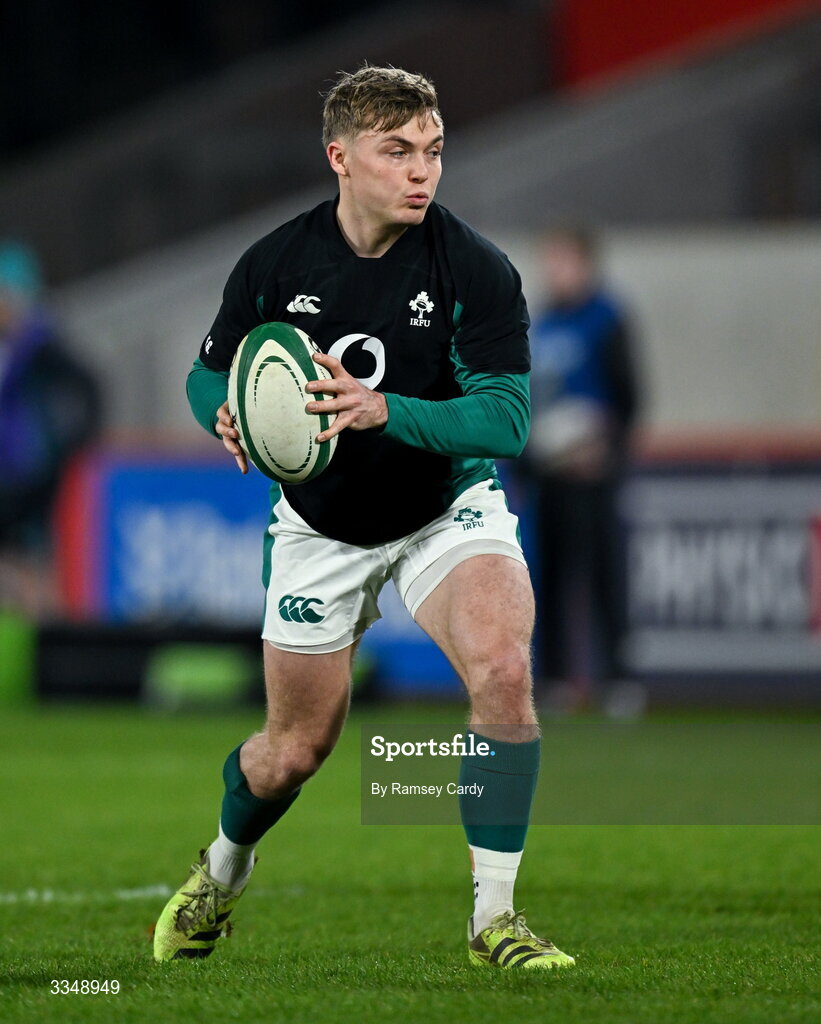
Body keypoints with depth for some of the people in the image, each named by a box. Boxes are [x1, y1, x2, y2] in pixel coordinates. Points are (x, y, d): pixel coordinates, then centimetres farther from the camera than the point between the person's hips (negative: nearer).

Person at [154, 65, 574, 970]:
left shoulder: (477, 270, -19)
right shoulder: (273, 266, -12)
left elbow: (506, 418, -25)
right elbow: (209, 375, 2)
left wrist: (380, 410, -39)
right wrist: (229, 414, -22)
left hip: (448, 511, -2)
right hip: (322, 527, 2)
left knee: (502, 666, -30)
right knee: (295, 750, 8)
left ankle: (493, 915, -18)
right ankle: (222, 872, 44)